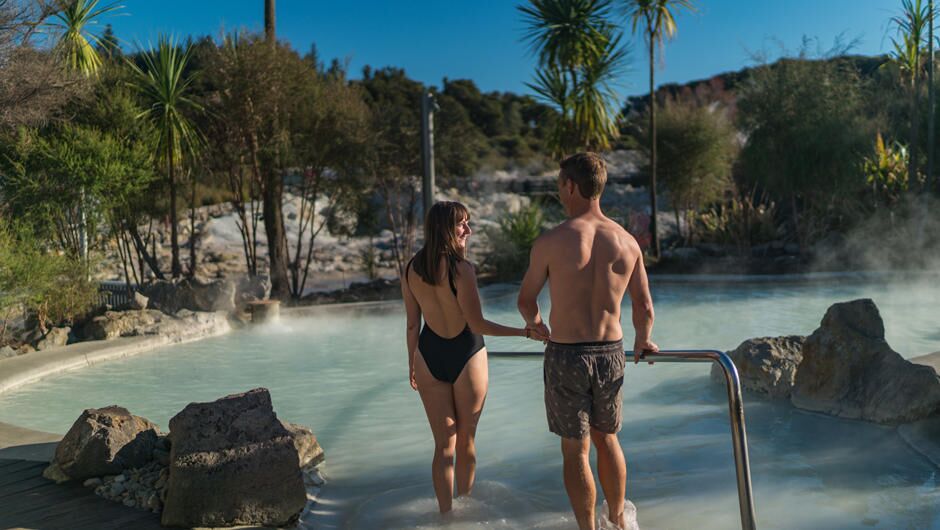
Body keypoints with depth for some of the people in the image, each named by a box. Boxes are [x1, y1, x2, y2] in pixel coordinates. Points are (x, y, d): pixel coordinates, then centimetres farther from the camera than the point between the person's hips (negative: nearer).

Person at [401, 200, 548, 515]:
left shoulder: (411, 270, -2)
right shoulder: (461, 269, -19)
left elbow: (412, 325, 4)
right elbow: (477, 325, -19)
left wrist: (412, 365, 16)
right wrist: (526, 332, -14)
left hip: (429, 357, 4)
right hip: (467, 357, -4)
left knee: (443, 445, 13)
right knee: (465, 440, 17)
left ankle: (445, 512, 18)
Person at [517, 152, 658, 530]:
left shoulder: (550, 242, -12)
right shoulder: (627, 242, -1)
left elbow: (526, 301, 0)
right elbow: (644, 308, 7)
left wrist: (534, 323, 22)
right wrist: (642, 343, 26)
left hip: (566, 356, -4)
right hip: (610, 353, 4)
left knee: (575, 450, 10)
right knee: (607, 439, 24)